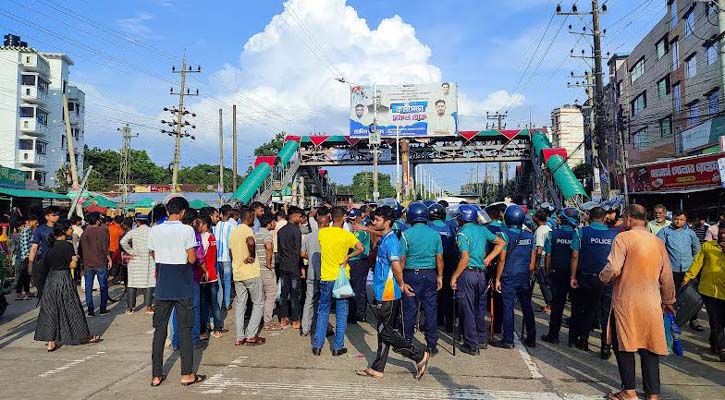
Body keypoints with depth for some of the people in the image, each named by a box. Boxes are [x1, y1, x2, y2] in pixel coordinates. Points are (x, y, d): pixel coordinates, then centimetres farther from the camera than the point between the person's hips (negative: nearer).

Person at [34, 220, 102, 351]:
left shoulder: (51, 245, 6)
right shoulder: (67, 245, -14)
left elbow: (46, 263, 11)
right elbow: (72, 265, -17)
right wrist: (75, 258, 2)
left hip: (50, 279, 6)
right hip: (64, 279, -6)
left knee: (51, 310, 9)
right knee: (72, 309, 4)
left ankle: (51, 342, 10)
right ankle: (84, 336, 17)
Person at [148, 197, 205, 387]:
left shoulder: (154, 231, 1)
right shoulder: (187, 230, -12)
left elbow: (154, 256, 9)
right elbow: (192, 259, -12)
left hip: (163, 286, 4)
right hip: (183, 286, -3)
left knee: (159, 329, 10)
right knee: (185, 329, 4)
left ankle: (156, 375, 15)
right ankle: (187, 375, 10)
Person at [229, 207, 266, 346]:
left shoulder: (234, 231, 13)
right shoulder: (247, 229, -13)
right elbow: (250, 242, -36)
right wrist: (252, 256, -20)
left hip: (237, 274, 8)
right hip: (251, 273, -8)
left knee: (240, 305, 12)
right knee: (258, 303, 5)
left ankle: (240, 337, 13)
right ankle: (251, 336, 3)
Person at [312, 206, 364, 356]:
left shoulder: (322, 232, -3)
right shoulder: (346, 235, -11)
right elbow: (361, 248, -17)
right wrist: (347, 257, -9)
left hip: (326, 278, 2)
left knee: (323, 312, 14)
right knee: (341, 314, 8)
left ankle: (317, 345, 15)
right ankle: (338, 347, 12)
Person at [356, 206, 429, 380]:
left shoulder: (390, 241, -17)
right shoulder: (385, 239, 14)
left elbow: (397, 267, -24)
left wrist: (401, 285, -9)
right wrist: (402, 285, 17)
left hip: (387, 295, -10)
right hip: (383, 293, 10)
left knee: (386, 332, -2)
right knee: (383, 331, 14)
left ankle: (419, 355, 6)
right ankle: (377, 368, 23)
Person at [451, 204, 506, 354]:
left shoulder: (462, 233, -13)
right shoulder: (482, 230, 8)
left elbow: (465, 258, -21)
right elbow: (501, 243, 13)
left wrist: (454, 276, -15)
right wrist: (488, 258, 10)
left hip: (467, 274, -7)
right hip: (481, 273, 7)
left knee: (467, 310, 2)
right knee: (479, 308, 19)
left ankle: (471, 345, 7)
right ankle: (482, 340, 28)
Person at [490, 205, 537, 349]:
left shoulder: (505, 234, -11)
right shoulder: (529, 235, 5)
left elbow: (502, 260, -12)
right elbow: (532, 260, 8)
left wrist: (497, 279, -6)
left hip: (509, 277, -5)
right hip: (524, 277, 5)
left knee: (508, 308, 1)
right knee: (527, 307, 13)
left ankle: (508, 340, 7)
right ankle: (531, 338, 21)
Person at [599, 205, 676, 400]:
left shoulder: (623, 237, -9)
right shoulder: (658, 241, 8)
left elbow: (613, 268, -19)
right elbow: (666, 276, 14)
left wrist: (603, 277, 3)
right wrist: (668, 300, 26)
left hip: (626, 301, -5)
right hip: (652, 302, 5)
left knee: (624, 345, 8)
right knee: (650, 347, 11)